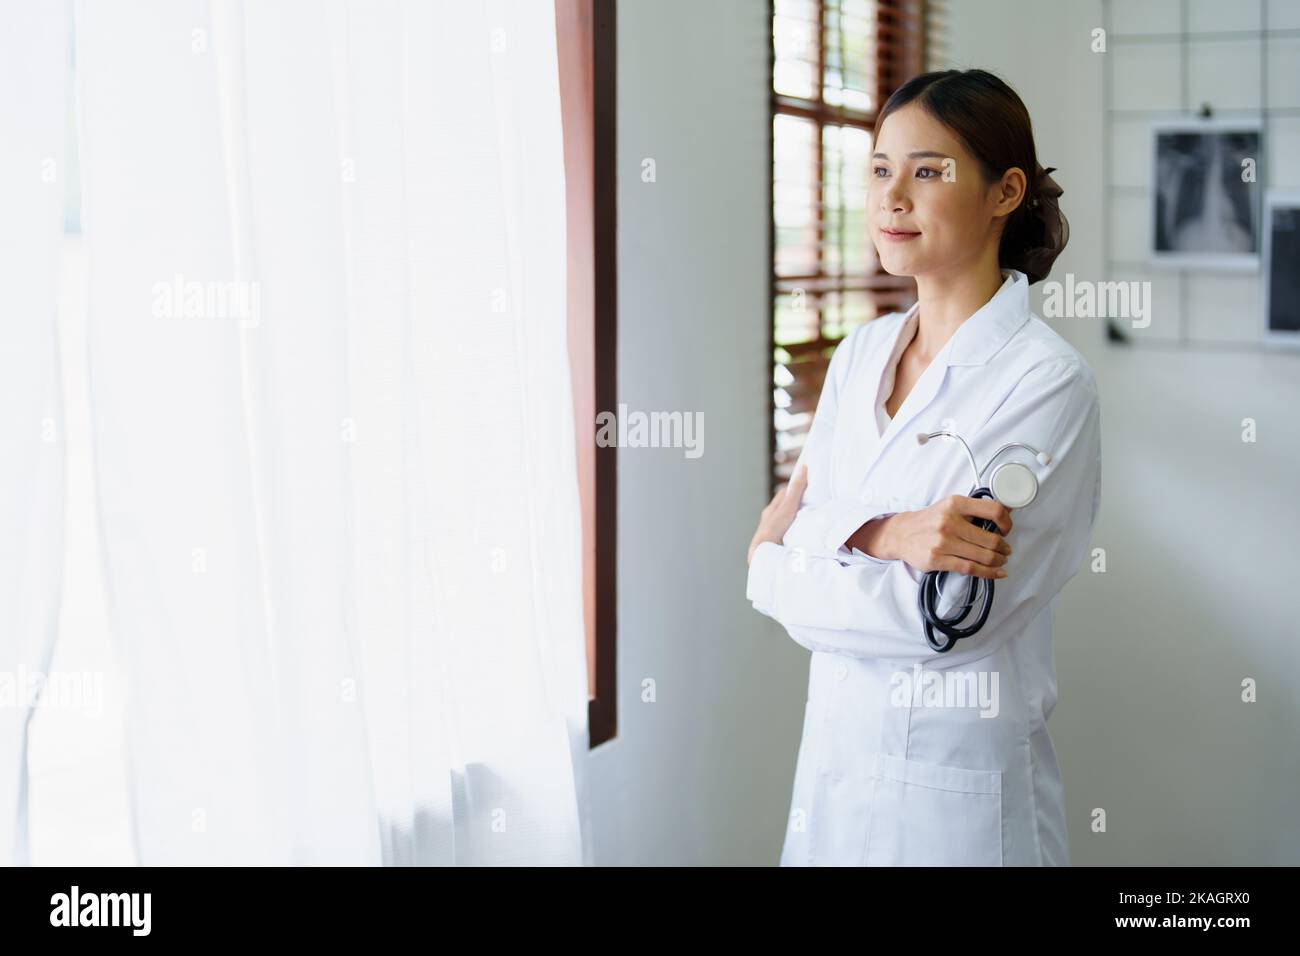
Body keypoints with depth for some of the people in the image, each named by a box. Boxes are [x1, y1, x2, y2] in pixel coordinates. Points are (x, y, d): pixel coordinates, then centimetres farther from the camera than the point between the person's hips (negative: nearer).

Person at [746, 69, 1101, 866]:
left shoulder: (1047, 381, -16)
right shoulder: (860, 354, 6)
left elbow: (946, 618, -20)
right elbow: (792, 524, 0)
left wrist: (776, 573, -7)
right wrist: (882, 535, -21)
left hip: (957, 776, -6)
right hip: (835, 745, 6)